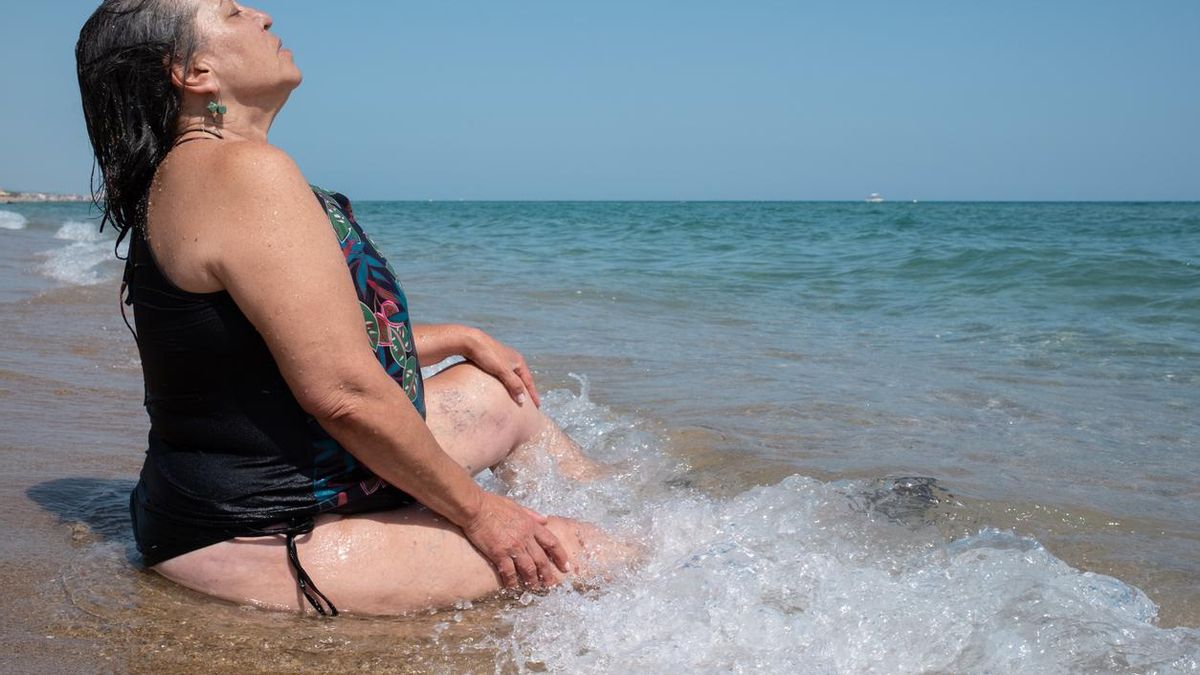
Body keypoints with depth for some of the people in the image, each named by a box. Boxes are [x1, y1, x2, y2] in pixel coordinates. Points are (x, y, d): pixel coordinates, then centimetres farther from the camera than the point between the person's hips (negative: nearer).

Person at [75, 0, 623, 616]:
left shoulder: (179, 181, 12)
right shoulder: (246, 171, -23)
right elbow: (343, 392, -26)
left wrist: (461, 339, 24)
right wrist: (476, 509, -15)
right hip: (253, 544, -12)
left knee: (503, 396, 20)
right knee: (584, 557, -13)